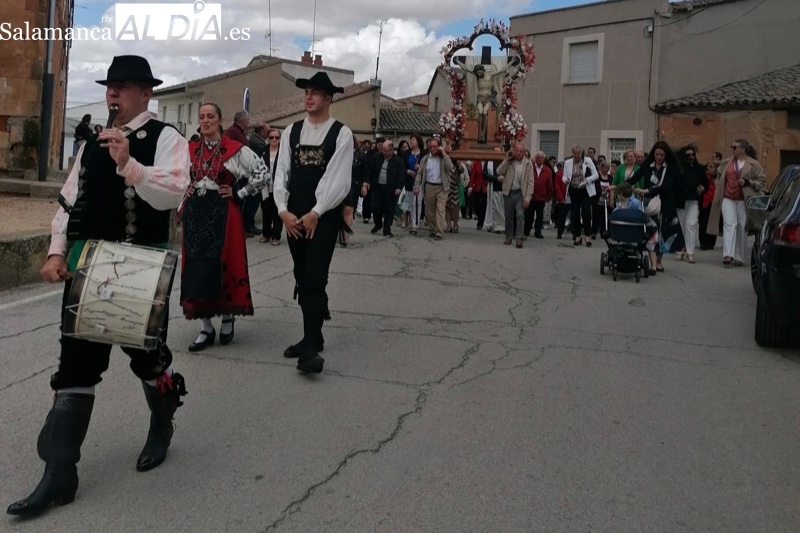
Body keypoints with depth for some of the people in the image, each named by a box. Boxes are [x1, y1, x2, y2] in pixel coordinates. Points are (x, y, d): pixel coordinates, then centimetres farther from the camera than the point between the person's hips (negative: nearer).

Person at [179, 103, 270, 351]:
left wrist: (238, 193, -7)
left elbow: (263, 174, -8)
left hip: (223, 214, -4)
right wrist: (183, 190, 9)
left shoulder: (236, 149, -5)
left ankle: (228, 318, 21)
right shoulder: (189, 150, 9)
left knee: (224, 264, 0)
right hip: (195, 215, 4)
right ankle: (206, 328, 10)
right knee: (197, 268, 2)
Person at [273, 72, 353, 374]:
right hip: (294, 217, 5)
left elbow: (339, 179, -10)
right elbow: (281, 172, 6)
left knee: (315, 278, -11)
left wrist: (315, 214, -14)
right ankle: (313, 335, 24)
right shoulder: (292, 132, 11)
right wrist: (283, 211, -7)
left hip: (324, 216, -5)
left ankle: (311, 347, -11)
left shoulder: (341, 133, -3)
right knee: (302, 279, 11)